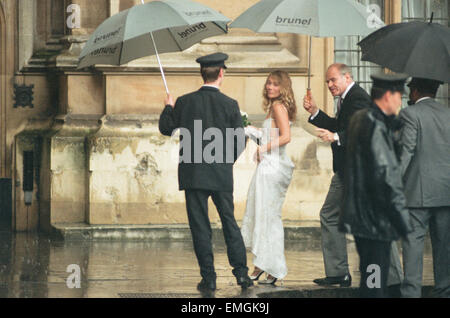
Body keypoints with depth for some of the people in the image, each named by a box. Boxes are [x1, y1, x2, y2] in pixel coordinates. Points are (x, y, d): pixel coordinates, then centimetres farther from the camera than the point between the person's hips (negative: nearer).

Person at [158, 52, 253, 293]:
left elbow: (165, 128, 6)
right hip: (222, 174, 1)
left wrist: (169, 108, 24)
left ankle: (208, 277, 1)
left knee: (200, 226, 3)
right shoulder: (230, 105, -5)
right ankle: (241, 272, 8)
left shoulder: (185, 102, -5)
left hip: (193, 174, -1)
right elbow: (240, 142, -2)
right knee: (229, 222, 12)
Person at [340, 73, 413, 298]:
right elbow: (386, 176, -21)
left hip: (359, 213, 10)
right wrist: (403, 220, -18)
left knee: (371, 281, 17)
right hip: (375, 219, -10)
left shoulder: (359, 119, 13)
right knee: (375, 285, -7)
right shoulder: (377, 127, -18)